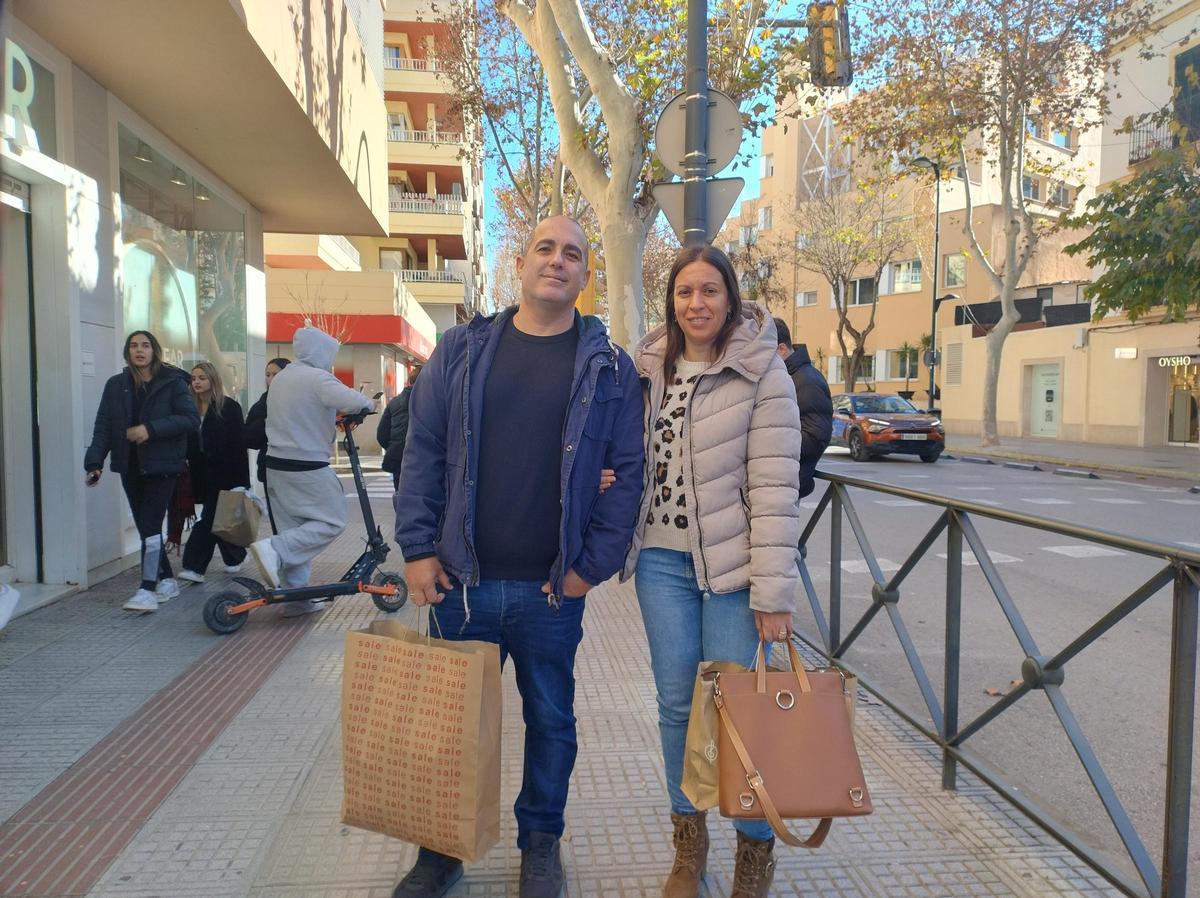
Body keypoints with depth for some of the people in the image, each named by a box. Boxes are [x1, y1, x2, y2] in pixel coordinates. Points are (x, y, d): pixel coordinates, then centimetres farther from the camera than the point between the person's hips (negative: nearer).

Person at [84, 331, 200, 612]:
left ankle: (147, 590, -9)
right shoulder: (116, 385, 8)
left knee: (150, 525, -11)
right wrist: (95, 462, -7)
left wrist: (151, 429, -20)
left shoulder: (173, 382, -4)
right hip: (130, 466, 5)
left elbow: (191, 418, -12)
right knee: (146, 526, 11)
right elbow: (103, 426, 4)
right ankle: (167, 580, 23)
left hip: (162, 465, -5)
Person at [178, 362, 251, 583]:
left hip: (224, 472, -6)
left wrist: (242, 479, -13)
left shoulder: (229, 406, -7)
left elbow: (239, 444, -9)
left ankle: (195, 566, -11)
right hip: (202, 472, 6)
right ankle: (235, 556, 30)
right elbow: (188, 443, 10)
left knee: (210, 518, -9)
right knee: (218, 518, 14)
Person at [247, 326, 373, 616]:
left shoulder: (281, 377, 14)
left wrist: (335, 422, 17)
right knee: (331, 522, 1)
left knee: (295, 530, 13)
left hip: (276, 462, 9)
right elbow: (352, 401, -27)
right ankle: (274, 549, -14)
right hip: (307, 467, -9)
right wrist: (369, 402, -6)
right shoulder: (317, 378, -14)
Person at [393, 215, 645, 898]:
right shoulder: (463, 350, 4)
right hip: (462, 580, 1)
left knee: (551, 720, 15)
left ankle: (541, 842, 37)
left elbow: (629, 470, -1)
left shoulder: (609, 367, 1)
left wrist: (595, 563, -7)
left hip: (554, 588, -1)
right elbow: (424, 452, 3)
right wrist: (419, 548, -3)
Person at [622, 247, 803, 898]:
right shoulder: (648, 369, 7)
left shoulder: (763, 374, -7)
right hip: (661, 562, 4)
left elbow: (774, 488, -11)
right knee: (677, 703, 9)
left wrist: (774, 591, -15)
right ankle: (688, 839, 29)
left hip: (731, 562, -4)